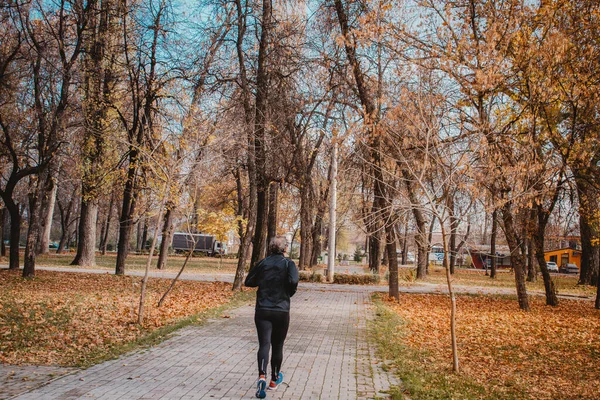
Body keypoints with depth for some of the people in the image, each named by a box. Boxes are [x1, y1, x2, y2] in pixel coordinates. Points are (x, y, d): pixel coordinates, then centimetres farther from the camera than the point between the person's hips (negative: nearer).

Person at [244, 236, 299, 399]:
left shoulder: (262, 263, 4)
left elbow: (248, 281, 6)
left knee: (264, 344, -4)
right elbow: (293, 281, -20)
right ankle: (274, 379, 30)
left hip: (262, 310, 1)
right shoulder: (288, 263, -4)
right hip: (282, 311, -1)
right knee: (277, 346, 15)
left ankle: (262, 376, -27)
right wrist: (289, 293, -1)